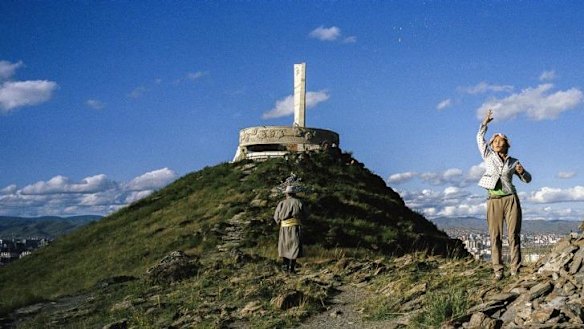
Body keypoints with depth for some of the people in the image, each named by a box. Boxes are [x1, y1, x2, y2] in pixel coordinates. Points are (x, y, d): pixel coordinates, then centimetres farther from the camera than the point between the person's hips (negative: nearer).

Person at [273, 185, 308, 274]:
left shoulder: (281, 203, 4)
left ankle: (285, 265, 14)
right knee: (295, 247, 2)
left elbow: (276, 217, 6)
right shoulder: (298, 202, -1)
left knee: (284, 246, 20)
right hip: (295, 227, -2)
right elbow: (305, 215, 6)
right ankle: (291, 268, -2)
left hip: (284, 227, 2)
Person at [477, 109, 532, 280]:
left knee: (514, 235, -5)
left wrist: (522, 172, -4)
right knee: (495, 237, -4)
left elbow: (528, 179, 17)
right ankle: (498, 271, -3)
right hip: (493, 201, 0)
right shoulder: (488, 156, 11)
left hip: (510, 200, 0)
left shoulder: (513, 162, 12)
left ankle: (515, 269, -4)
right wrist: (485, 123, 18)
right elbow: (480, 138, 15)